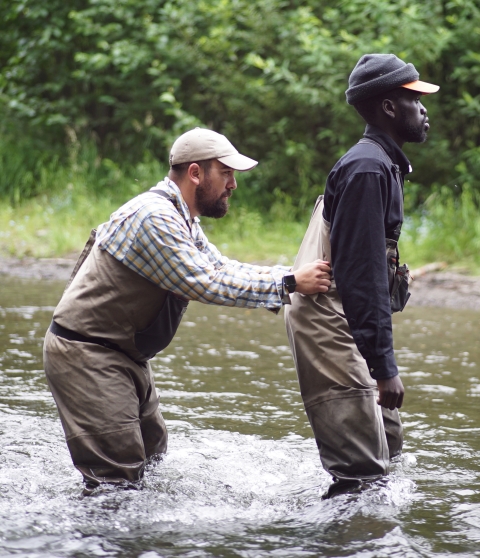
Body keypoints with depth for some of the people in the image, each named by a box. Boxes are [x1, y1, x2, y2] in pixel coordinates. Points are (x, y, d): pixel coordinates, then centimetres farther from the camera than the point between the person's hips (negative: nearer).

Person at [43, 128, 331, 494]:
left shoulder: (182, 220, 13)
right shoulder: (154, 218, -22)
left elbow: (221, 268, 11)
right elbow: (206, 284, -27)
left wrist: (299, 277, -1)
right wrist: (288, 284, -25)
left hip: (125, 355, 11)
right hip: (88, 354, -11)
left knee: (151, 460, 13)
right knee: (118, 478, -14)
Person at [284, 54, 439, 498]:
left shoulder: (380, 164, 18)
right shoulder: (369, 169, -16)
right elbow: (364, 275, -22)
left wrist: (382, 358, 23)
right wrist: (384, 367, -24)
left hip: (343, 323, 11)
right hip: (329, 322, -11)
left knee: (387, 441, 16)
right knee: (363, 466, -13)